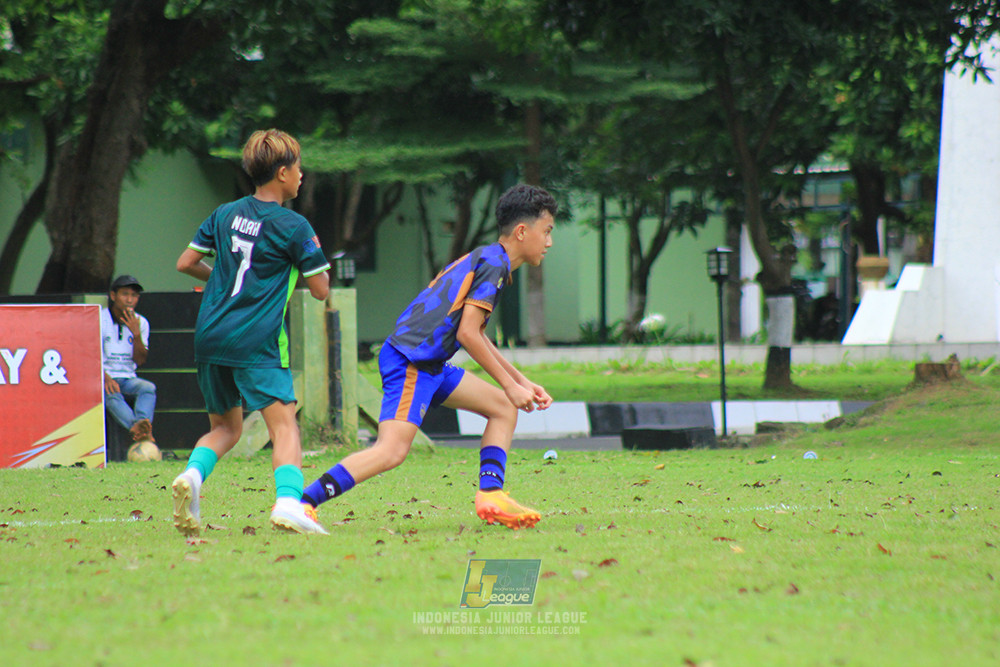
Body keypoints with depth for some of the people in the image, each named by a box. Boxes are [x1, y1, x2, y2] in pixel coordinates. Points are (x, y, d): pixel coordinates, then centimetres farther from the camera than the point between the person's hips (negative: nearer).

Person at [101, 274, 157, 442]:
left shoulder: (141, 323, 11)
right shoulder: (99, 319, 0)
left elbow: (140, 360, 5)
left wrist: (136, 333, -11)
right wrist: (105, 378, -26)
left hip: (128, 379, 4)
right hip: (103, 378, -4)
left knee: (148, 388, -29)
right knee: (111, 394, -36)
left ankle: (143, 427, -54)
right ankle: (136, 428, -61)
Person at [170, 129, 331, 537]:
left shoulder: (225, 214, 11)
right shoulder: (293, 226, -5)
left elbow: (185, 263, 16)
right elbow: (321, 290, -2)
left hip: (210, 335, 5)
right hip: (257, 342, -5)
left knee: (225, 427, 19)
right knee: (284, 426, -9)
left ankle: (193, 474, -9)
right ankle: (288, 500, -31)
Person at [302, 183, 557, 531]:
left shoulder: (486, 259, 21)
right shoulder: (493, 263, -9)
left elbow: (477, 335, 31)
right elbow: (467, 333, -16)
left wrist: (521, 381, 29)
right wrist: (509, 384, -10)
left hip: (429, 366, 10)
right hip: (410, 362, -10)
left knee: (503, 408, 13)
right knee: (392, 451, -22)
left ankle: (490, 494, 2)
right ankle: (301, 502, -24)